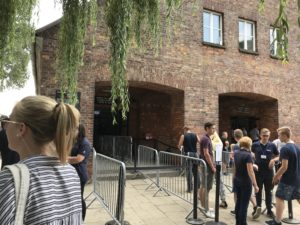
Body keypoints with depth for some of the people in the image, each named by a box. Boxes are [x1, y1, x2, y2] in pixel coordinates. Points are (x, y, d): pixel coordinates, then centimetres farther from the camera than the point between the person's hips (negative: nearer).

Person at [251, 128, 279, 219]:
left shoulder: (272, 145, -2)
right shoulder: (255, 145, -4)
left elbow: (278, 156, 8)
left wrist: (273, 160, -11)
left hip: (269, 172, 1)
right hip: (258, 171, -1)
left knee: (268, 191, 11)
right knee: (258, 190, 10)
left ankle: (269, 210, 23)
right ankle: (258, 207, 24)